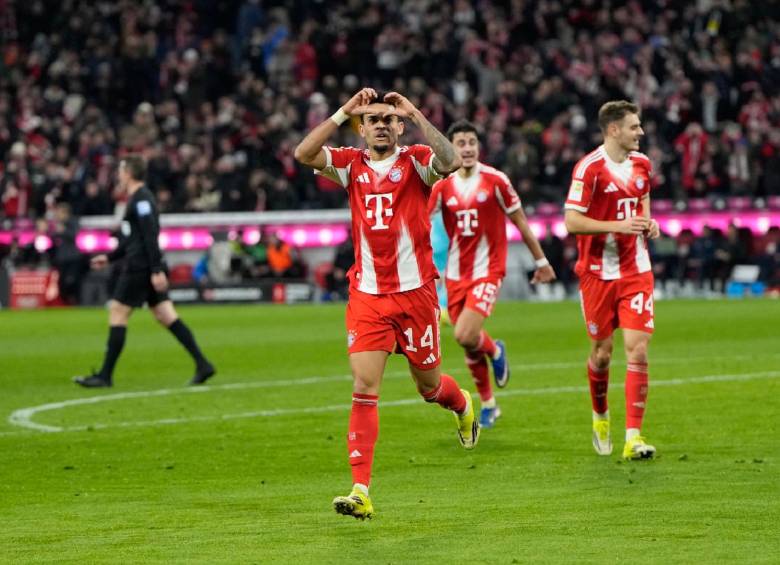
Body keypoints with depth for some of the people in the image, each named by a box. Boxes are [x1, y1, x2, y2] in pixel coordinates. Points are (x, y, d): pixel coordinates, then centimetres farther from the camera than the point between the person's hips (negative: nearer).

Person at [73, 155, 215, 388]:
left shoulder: (141, 200, -12)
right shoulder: (137, 198, 19)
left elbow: (150, 236, -20)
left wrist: (157, 271, -25)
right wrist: (109, 257, 28)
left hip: (139, 268, -10)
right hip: (146, 269, 10)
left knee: (117, 314, -4)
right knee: (166, 317, 6)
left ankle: (105, 375, -1)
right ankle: (202, 365, 0)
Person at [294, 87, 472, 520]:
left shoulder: (415, 161, -2)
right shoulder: (351, 164, 5)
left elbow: (450, 162, -25)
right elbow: (303, 153, -11)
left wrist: (416, 115, -22)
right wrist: (344, 111, -12)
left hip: (415, 293, -1)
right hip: (367, 295, 2)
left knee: (429, 386, 13)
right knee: (364, 390, -9)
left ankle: (463, 407, 50)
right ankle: (360, 492, -12)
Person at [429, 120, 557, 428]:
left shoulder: (495, 181, -6)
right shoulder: (443, 185, 0)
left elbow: (520, 221, 3)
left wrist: (540, 260, 9)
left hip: (488, 270, -4)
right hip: (456, 274, 4)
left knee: (465, 336, -21)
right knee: (469, 347, 10)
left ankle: (495, 350, 14)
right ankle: (488, 404, 29)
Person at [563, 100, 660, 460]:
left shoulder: (642, 164, 7)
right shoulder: (590, 168, -13)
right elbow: (571, 221, -16)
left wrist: (649, 222, 5)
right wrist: (618, 226, -23)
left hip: (636, 272, 4)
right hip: (598, 272, -4)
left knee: (638, 350, -9)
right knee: (601, 352, 7)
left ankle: (633, 437, -10)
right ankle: (600, 416, 36)